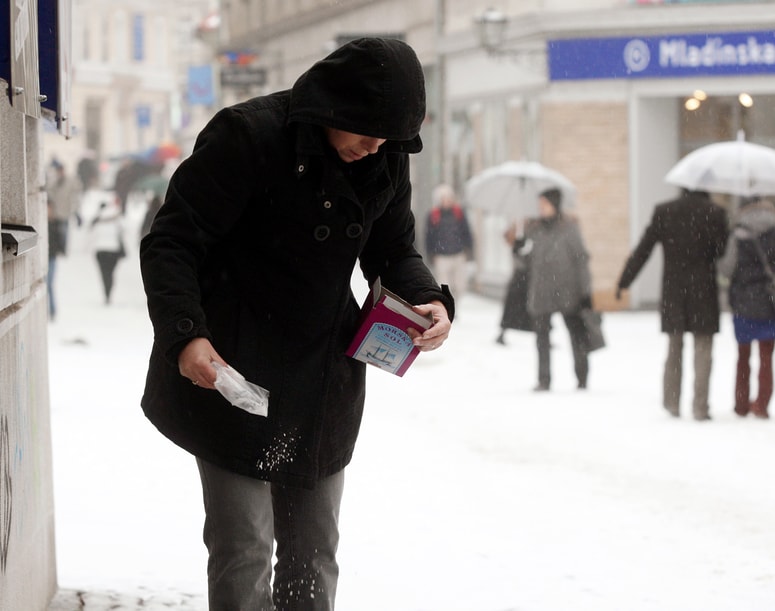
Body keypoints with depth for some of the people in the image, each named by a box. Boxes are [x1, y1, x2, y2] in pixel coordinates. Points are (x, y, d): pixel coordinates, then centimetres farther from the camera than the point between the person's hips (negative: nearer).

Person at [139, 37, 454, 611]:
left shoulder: (387, 162, 0)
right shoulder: (247, 136, -17)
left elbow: (394, 252, 14)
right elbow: (171, 241, -17)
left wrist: (430, 300, -8)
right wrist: (185, 333, -31)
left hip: (324, 385, 5)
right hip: (235, 371, -5)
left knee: (314, 555, 12)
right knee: (243, 551, -7)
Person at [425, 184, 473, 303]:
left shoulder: (459, 212, 2)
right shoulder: (433, 216, -3)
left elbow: (467, 232, 10)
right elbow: (429, 237, 3)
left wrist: (468, 250, 6)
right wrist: (432, 256, 1)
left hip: (459, 256, 2)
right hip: (442, 258, -2)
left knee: (460, 286, 3)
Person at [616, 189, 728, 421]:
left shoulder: (663, 212, -1)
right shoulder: (715, 213, -8)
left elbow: (642, 250, 1)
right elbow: (724, 252, -8)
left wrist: (623, 282, 7)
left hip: (672, 291, 3)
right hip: (703, 290, -2)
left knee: (674, 348, 15)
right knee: (702, 349, 3)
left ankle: (672, 402, 18)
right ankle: (700, 406, -2)